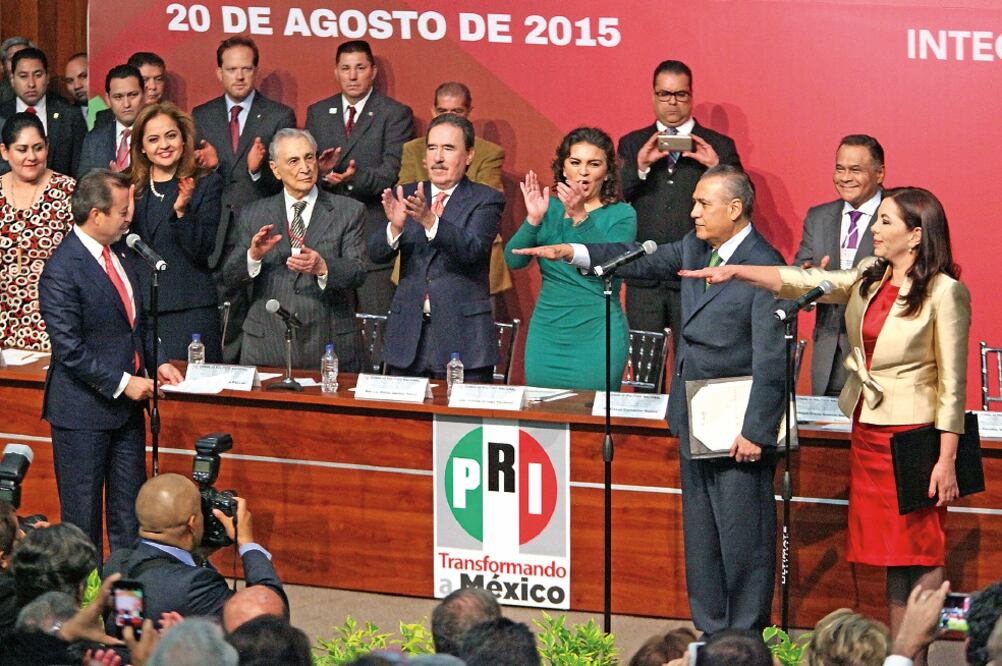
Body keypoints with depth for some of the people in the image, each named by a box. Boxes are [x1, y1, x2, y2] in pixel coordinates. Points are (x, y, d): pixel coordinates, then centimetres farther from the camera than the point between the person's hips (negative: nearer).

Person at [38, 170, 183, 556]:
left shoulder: (118, 256, 9)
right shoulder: (62, 271, -19)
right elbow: (70, 350, -21)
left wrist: (157, 362, 6)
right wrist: (122, 383, -20)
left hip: (126, 405, 8)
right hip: (84, 412, -8)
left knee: (129, 514, 14)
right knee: (82, 514, 2)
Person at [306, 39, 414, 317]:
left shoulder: (396, 114, 2)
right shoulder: (317, 113, 16)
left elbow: (391, 172, -9)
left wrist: (355, 178, -27)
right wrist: (320, 170, -13)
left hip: (375, 234, -4)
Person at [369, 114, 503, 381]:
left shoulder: (486, 201, 0)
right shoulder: (405, 197, 10)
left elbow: (471, 249, -18)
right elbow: (377, 254, -1)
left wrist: (430, 221, -34)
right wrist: (395, 226, -23)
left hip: (463, 335, -3)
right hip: (408, 335, 3)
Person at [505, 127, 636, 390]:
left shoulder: (621, 215, -1)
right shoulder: (550, 208, 8)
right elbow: (514, 260, -2)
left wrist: (581, 217, -27)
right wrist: (533, 219, -17)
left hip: (597, 335, -3)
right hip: (547, 333, 3)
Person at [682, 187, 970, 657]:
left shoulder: (944, 292, -11)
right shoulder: (868, 278, 8)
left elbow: (952, 382, -11)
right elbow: (801, 283, 3)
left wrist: (947, 459, -14)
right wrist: (735, 271, -11)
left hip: (914, 434, -7)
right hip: (867, 432, 7)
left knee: (919, 551, -2)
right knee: (889, 551, 9)